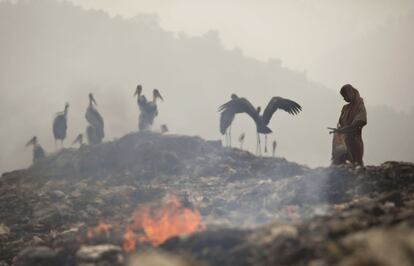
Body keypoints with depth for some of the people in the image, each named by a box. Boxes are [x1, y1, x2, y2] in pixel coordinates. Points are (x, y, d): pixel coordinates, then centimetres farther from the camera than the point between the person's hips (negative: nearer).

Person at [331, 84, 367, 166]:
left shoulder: (360, 108, -5)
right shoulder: (345, 108, 16)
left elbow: (356, 124, -16)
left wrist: (340, 130, -21)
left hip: (353, 140, -6)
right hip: (343, 139, 6)